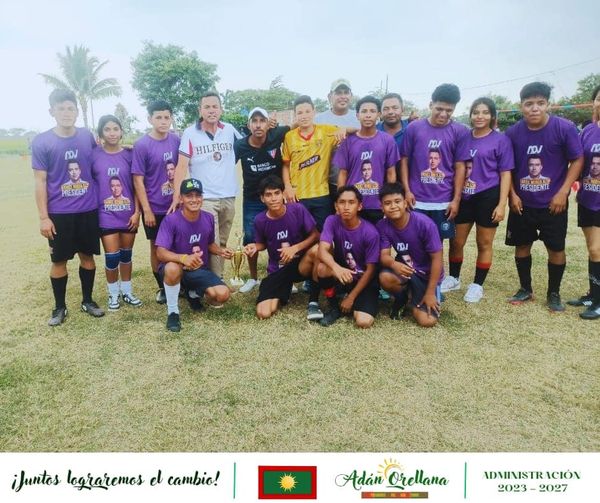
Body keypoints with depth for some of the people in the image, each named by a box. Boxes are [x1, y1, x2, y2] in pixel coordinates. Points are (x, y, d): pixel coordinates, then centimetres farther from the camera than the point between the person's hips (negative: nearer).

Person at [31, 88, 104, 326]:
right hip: (59, 213, -2)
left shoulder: (87, 137, 1)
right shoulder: (41, 142, -7)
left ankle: (87, 301, 27)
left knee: (87, 255, 11)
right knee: (59, 260, 6)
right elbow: (40, 181, -6)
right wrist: (43, 217, -9)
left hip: (88, 210, 3)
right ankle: (59, 307, 22)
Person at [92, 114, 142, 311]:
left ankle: (127, 291, 27)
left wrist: (137, 212, -5)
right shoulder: (94, 156, -2)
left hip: (128, 213, 1)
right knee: (112, 256, -2)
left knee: (126, 254, 11)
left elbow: (137, 185, 2)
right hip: (106, 214, -1)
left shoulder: (129, 154, 0)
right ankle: (113, 294, 19)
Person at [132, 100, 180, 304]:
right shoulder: (141, 145, -11)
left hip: (176, 204, 3)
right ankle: (162, 287, 24)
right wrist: (146, 210, -12)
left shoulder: (176, 140, 0)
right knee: (157, 247, 9)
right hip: (155, 208, -3)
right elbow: (138, 179, -10)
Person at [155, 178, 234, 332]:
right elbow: (160, 253, -27)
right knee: (173, 268, -41)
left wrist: (221, 251, -8)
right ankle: (172, 312, -16)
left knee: (223, 295, -20)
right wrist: (184, 258, -45)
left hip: (200, 270, 4)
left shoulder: (208, 218, -4)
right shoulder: (171, 220, -19)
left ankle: (194, 293, 16)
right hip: (176, 270, -4)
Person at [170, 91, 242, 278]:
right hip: (204, 199, -4)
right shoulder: (190, 133, -4)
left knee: (222, 243, 13)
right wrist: (177, 196, -18)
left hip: (228, 198, 4)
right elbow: (182, 166, -9)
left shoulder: (229, 130, 5)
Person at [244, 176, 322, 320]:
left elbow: (315, 235, -7)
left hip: (300, 264, -1)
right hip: (277, 270, 1)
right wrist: (254, 247, -12)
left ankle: (313, 302, -17)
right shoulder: (260, 220, -8)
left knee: (317, 250, -36)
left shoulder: (298, 209, -14)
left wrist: (295, 248, -22)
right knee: (263, 313, -20)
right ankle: (283, 293, 16)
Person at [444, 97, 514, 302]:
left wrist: (501, 204, -11)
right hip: (463, 197, 3)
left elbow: (505, 173, -3)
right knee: (456, 241, 8)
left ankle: (477, 285, 20)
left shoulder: (500, 140, -2)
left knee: (484, 243, 7)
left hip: (488, 197, -3)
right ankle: (453, 278, 28)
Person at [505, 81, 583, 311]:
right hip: (522, 203, 2)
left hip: (553, 203, -2)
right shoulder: (513, 132, -4)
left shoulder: (565, 128, -11)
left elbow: (577, 160, -5)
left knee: (556, 248, 5)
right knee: (521, 245, 10)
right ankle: (525, 289, 28)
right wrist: (512, 195, -3)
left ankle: (554, 294, 23)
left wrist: (563, 193, -12)